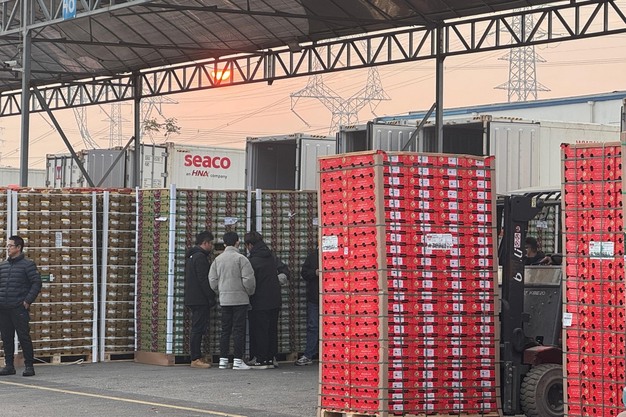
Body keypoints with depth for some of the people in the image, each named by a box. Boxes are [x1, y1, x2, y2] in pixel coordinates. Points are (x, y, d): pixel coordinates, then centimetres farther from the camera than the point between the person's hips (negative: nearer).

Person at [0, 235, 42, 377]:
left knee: (24, 337, -4)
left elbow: (37, 283, -6)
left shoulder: (28, 264, -3)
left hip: (19, 308, -6)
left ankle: (29, 366, 1)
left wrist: (28, 301, -12)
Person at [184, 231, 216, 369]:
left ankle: (196, 357, 14)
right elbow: (204, 280, -19)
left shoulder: (192, 256, 19)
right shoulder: (200, 257, -14)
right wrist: (211, 297, -16)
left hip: (193, 299, 10)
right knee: (198, 328, -9)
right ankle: (196, 359, -8)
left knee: (197, 329, 12)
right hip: (200, 299, -10)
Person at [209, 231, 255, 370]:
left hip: (224, 300, 5)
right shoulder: (241, 259, -10)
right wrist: (250, 292, 3)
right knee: (239, 330, -2)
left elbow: (212, 280, 6)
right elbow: (248, 279, -14)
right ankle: (238, 360, -3)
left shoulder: (217, 259, 6)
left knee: (225, 330, 11)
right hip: (240, 299, -5)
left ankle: (223, 359, 10)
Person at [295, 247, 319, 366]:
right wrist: (315, 273, -12)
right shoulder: (312, 256, 9)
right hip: (314, 298, 2)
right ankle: (308, 356, 6)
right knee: (312, 326, 3)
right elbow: (304, 273, 6)